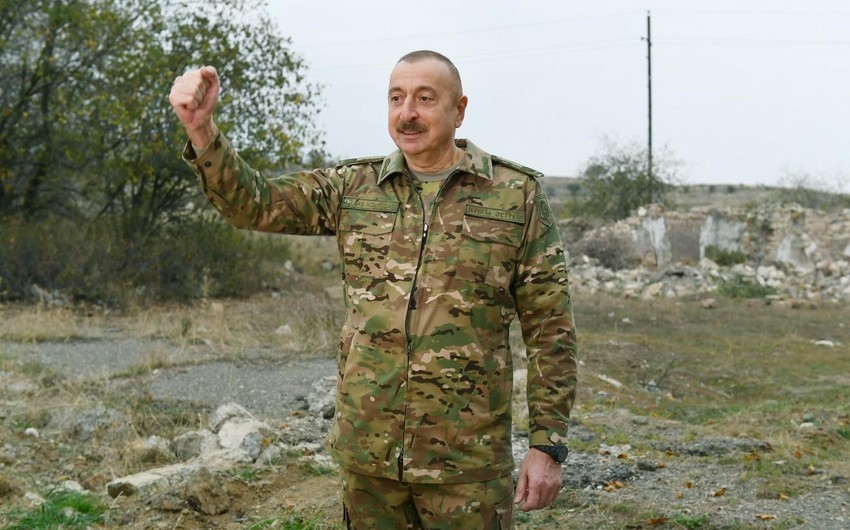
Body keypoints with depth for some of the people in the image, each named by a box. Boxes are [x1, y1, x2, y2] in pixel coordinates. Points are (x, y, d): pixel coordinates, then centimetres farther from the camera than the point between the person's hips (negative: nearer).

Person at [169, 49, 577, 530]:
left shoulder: (518, 196, -1)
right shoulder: (353, 188, 7)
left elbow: (550, 329, -1)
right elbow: (253, 203, 0)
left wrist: (548, 444, -5)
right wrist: (202, 130, -16)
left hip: (467, 460, -3)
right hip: (367, 453, 3)